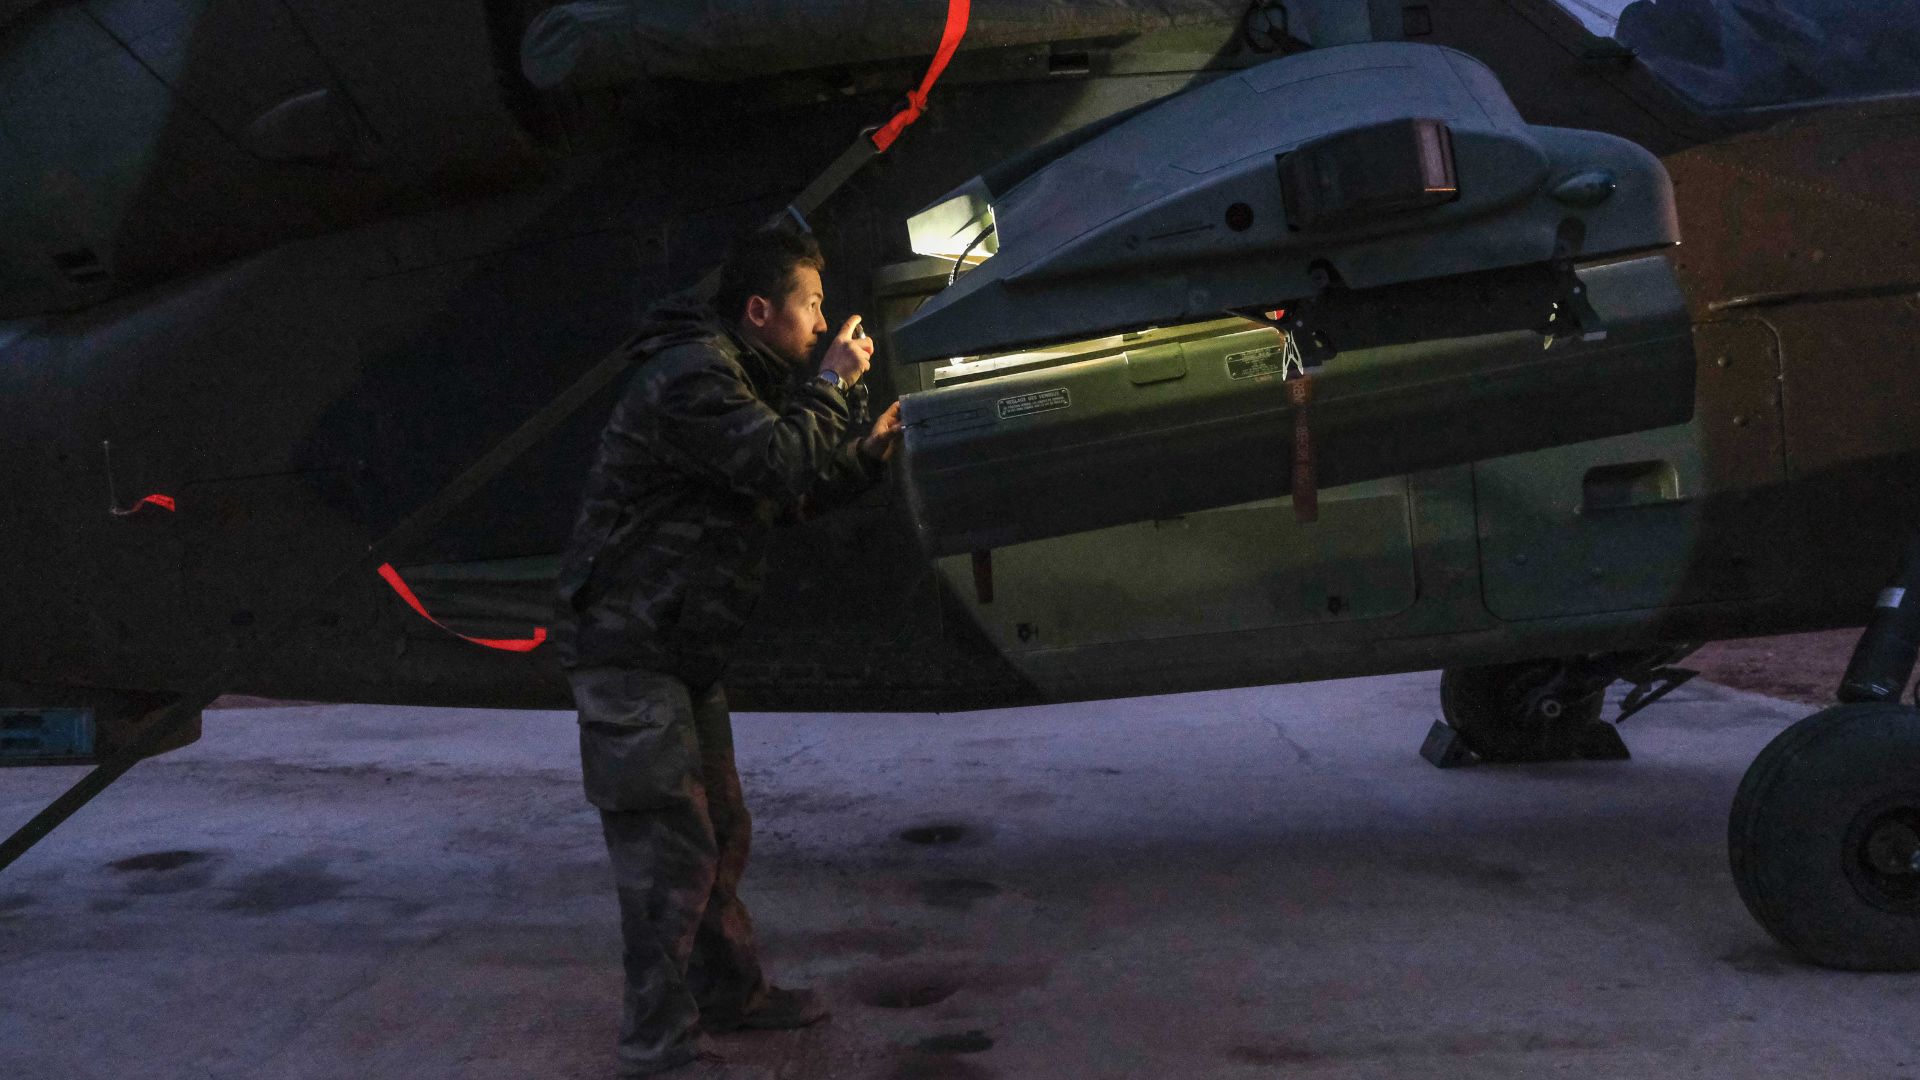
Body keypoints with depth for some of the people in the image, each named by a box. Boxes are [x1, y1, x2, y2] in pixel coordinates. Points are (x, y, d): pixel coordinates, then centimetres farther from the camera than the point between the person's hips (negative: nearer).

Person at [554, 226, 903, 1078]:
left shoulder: (737, 375, 16)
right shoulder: (691, 372, -18)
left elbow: (788, 496, 21)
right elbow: (781, 464, -27)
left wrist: (866, 455, 8)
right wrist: (831, 385, -13)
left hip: (684, 654, 10)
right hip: (628, 648, -10)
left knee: (721, 836, 18)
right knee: (670, 847, -9)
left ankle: (729, 992, 32)